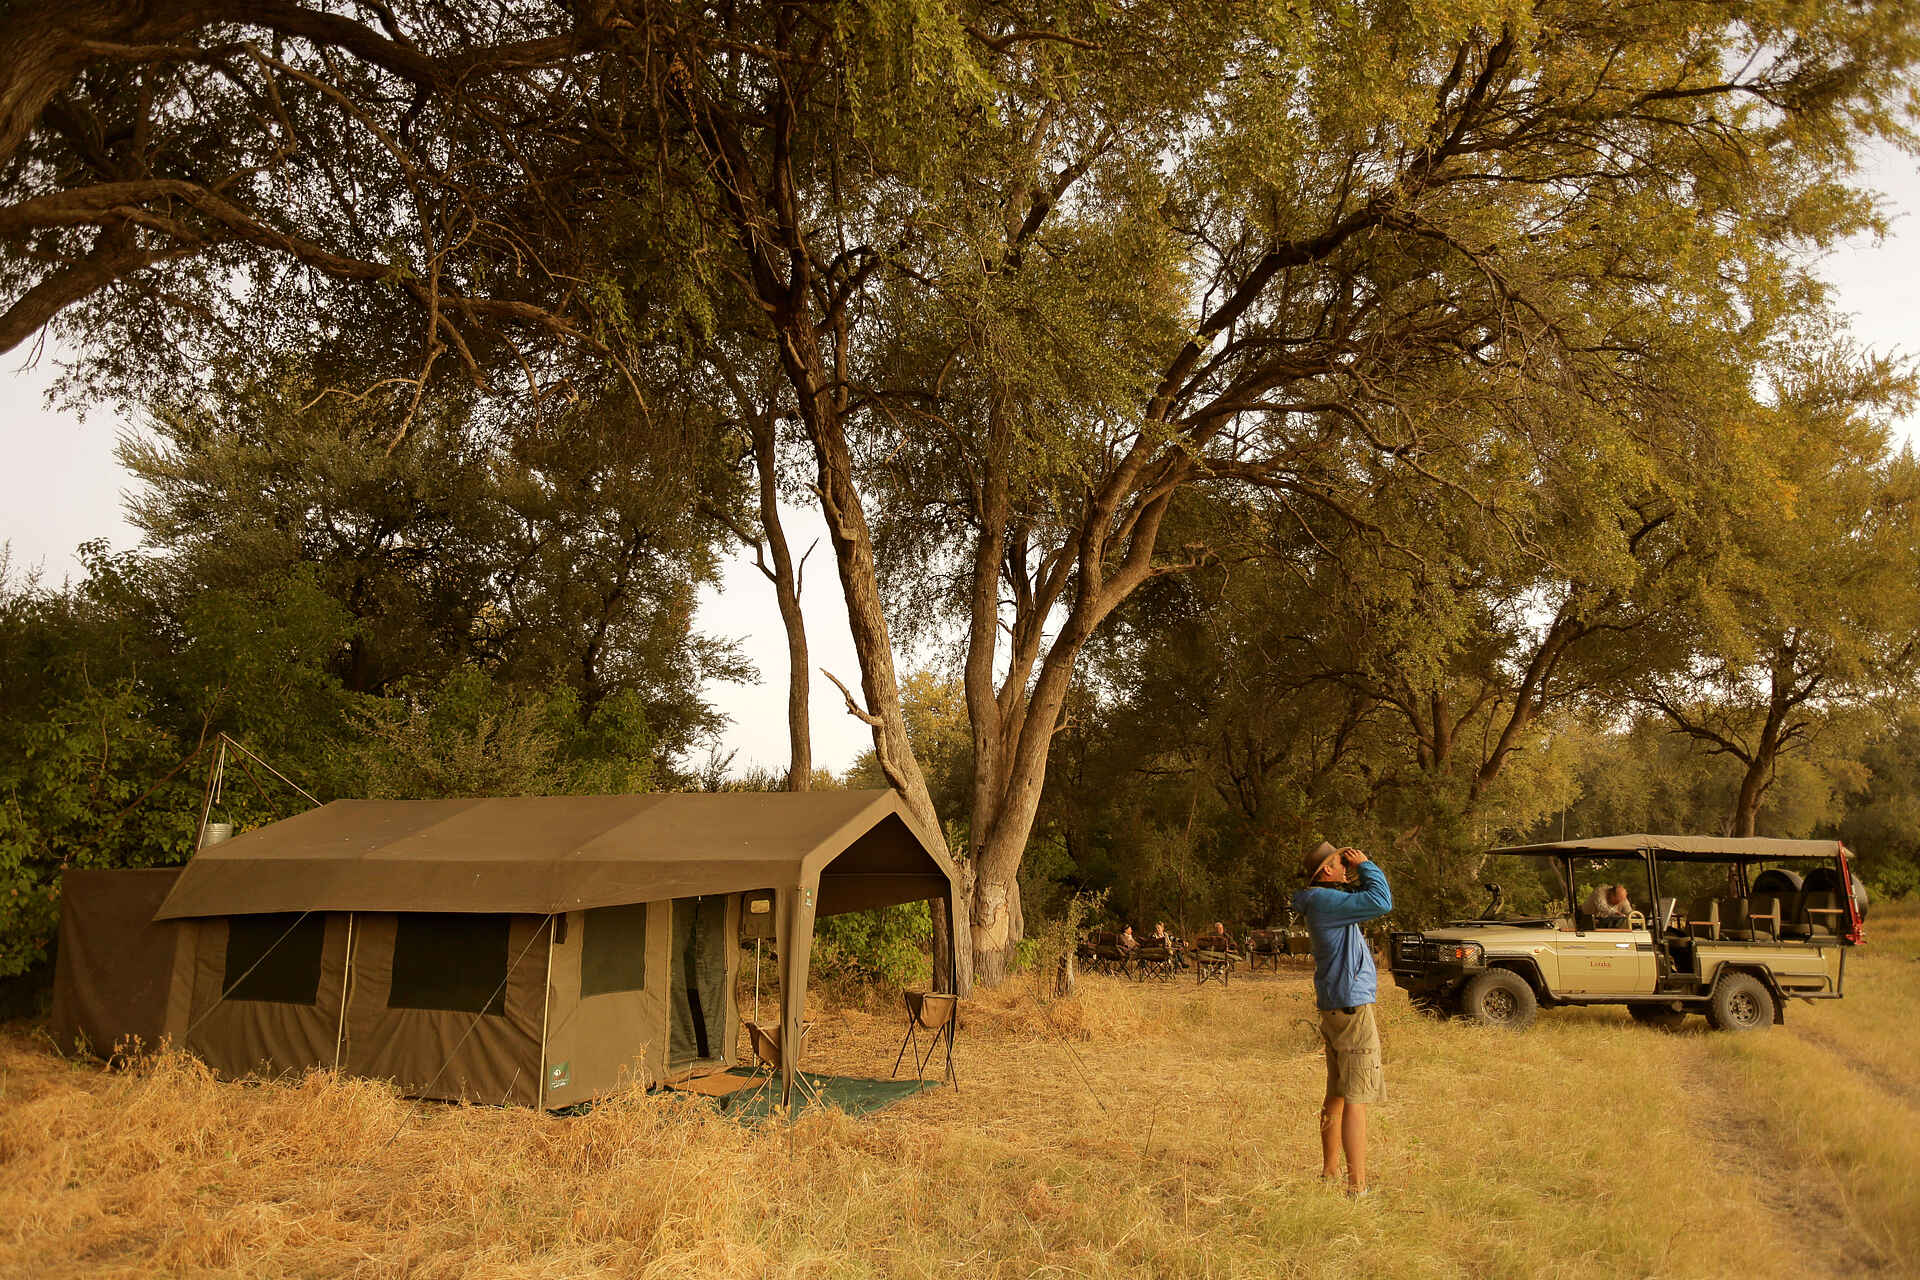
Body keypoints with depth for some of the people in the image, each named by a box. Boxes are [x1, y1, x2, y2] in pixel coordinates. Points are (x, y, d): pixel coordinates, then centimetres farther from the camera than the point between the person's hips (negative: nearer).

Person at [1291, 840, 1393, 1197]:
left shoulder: (1327, 900, 14)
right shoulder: (1324, 900, -17)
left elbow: (1370, 898, 26)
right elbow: (1382, 902, -24)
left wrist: (1357, 873, 12)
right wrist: (1365, 865, -11)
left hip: (1334, 1007, 11)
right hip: (1352, 1006, -11)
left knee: (1337, 1096, 18)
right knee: (1356, 1099, -9)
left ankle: (1330, 1173, 27)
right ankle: (1358, 1187, -7)